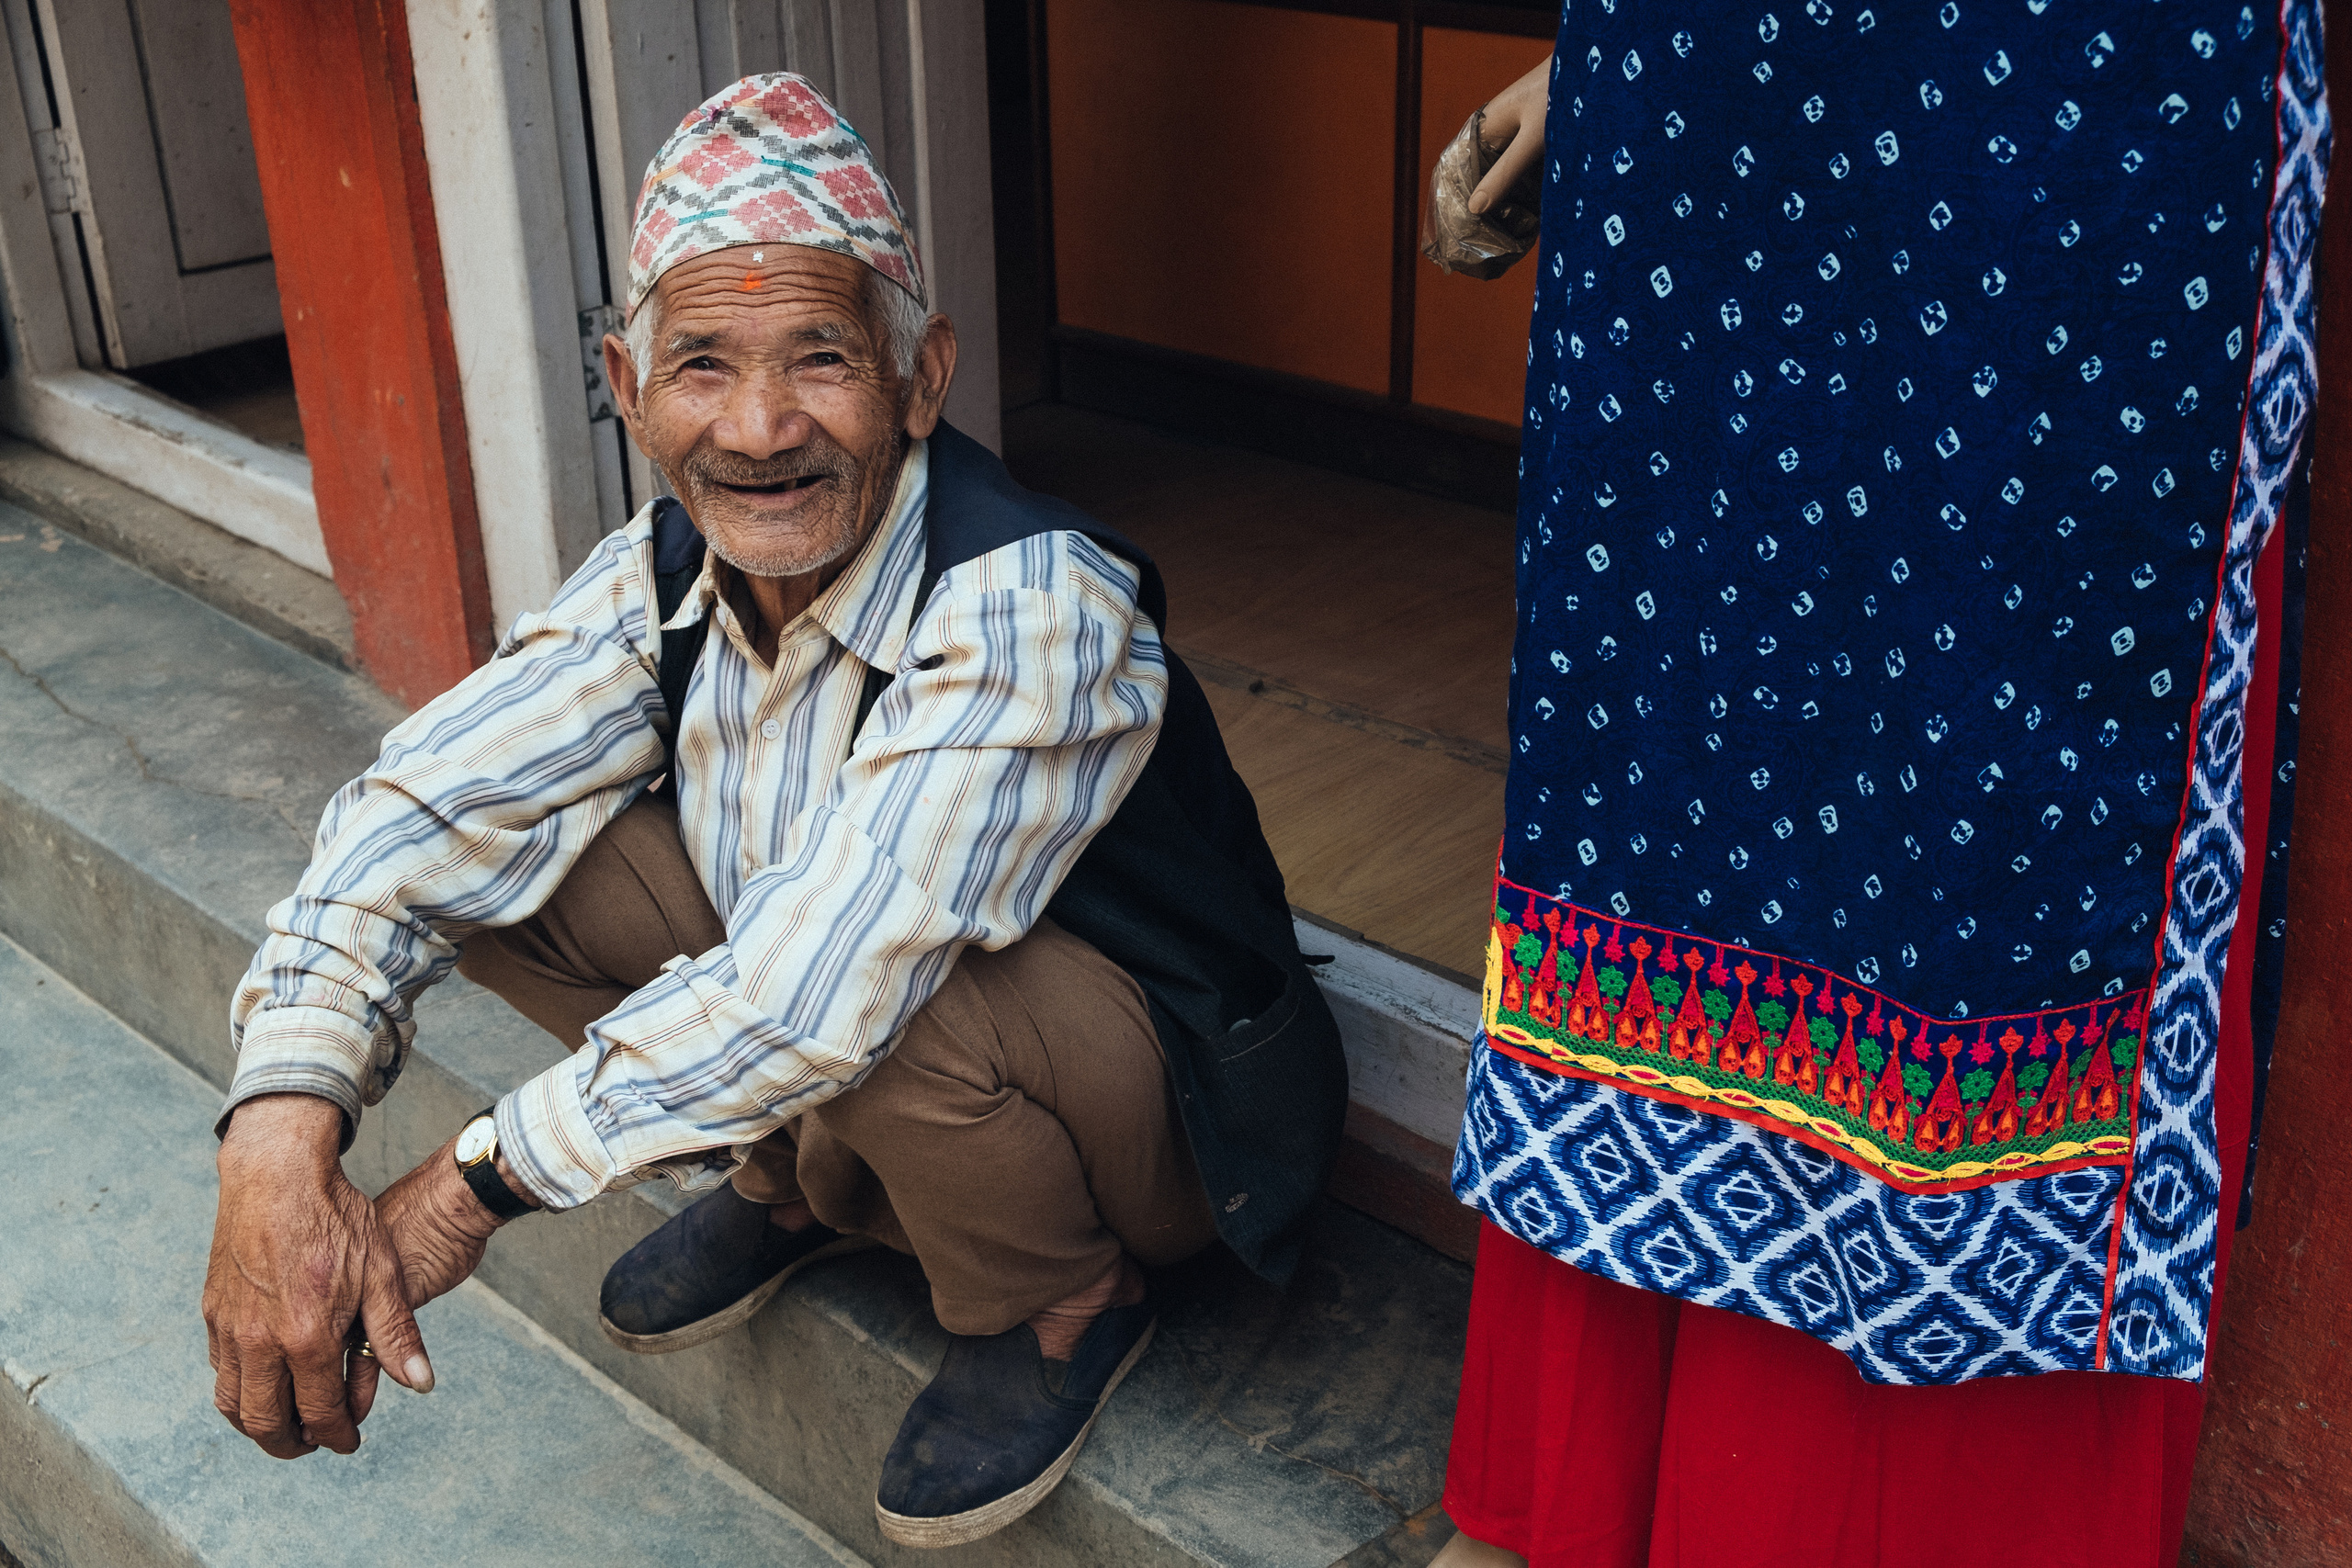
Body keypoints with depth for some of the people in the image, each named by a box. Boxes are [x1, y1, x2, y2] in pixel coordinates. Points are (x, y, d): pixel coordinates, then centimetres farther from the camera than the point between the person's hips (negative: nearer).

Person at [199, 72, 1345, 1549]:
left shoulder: (1029, 604, -32)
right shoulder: (674, 570, -11)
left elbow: (822, 994, -39)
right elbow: (421, 807, -12)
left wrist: (473, 1186, -28)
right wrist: (279, 1141, -30)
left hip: (1159, 1112, -6)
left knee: (881, 999, -38)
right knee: (514, 848, -10)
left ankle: (1066, 1306, -4)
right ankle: (801, 1185, 14)